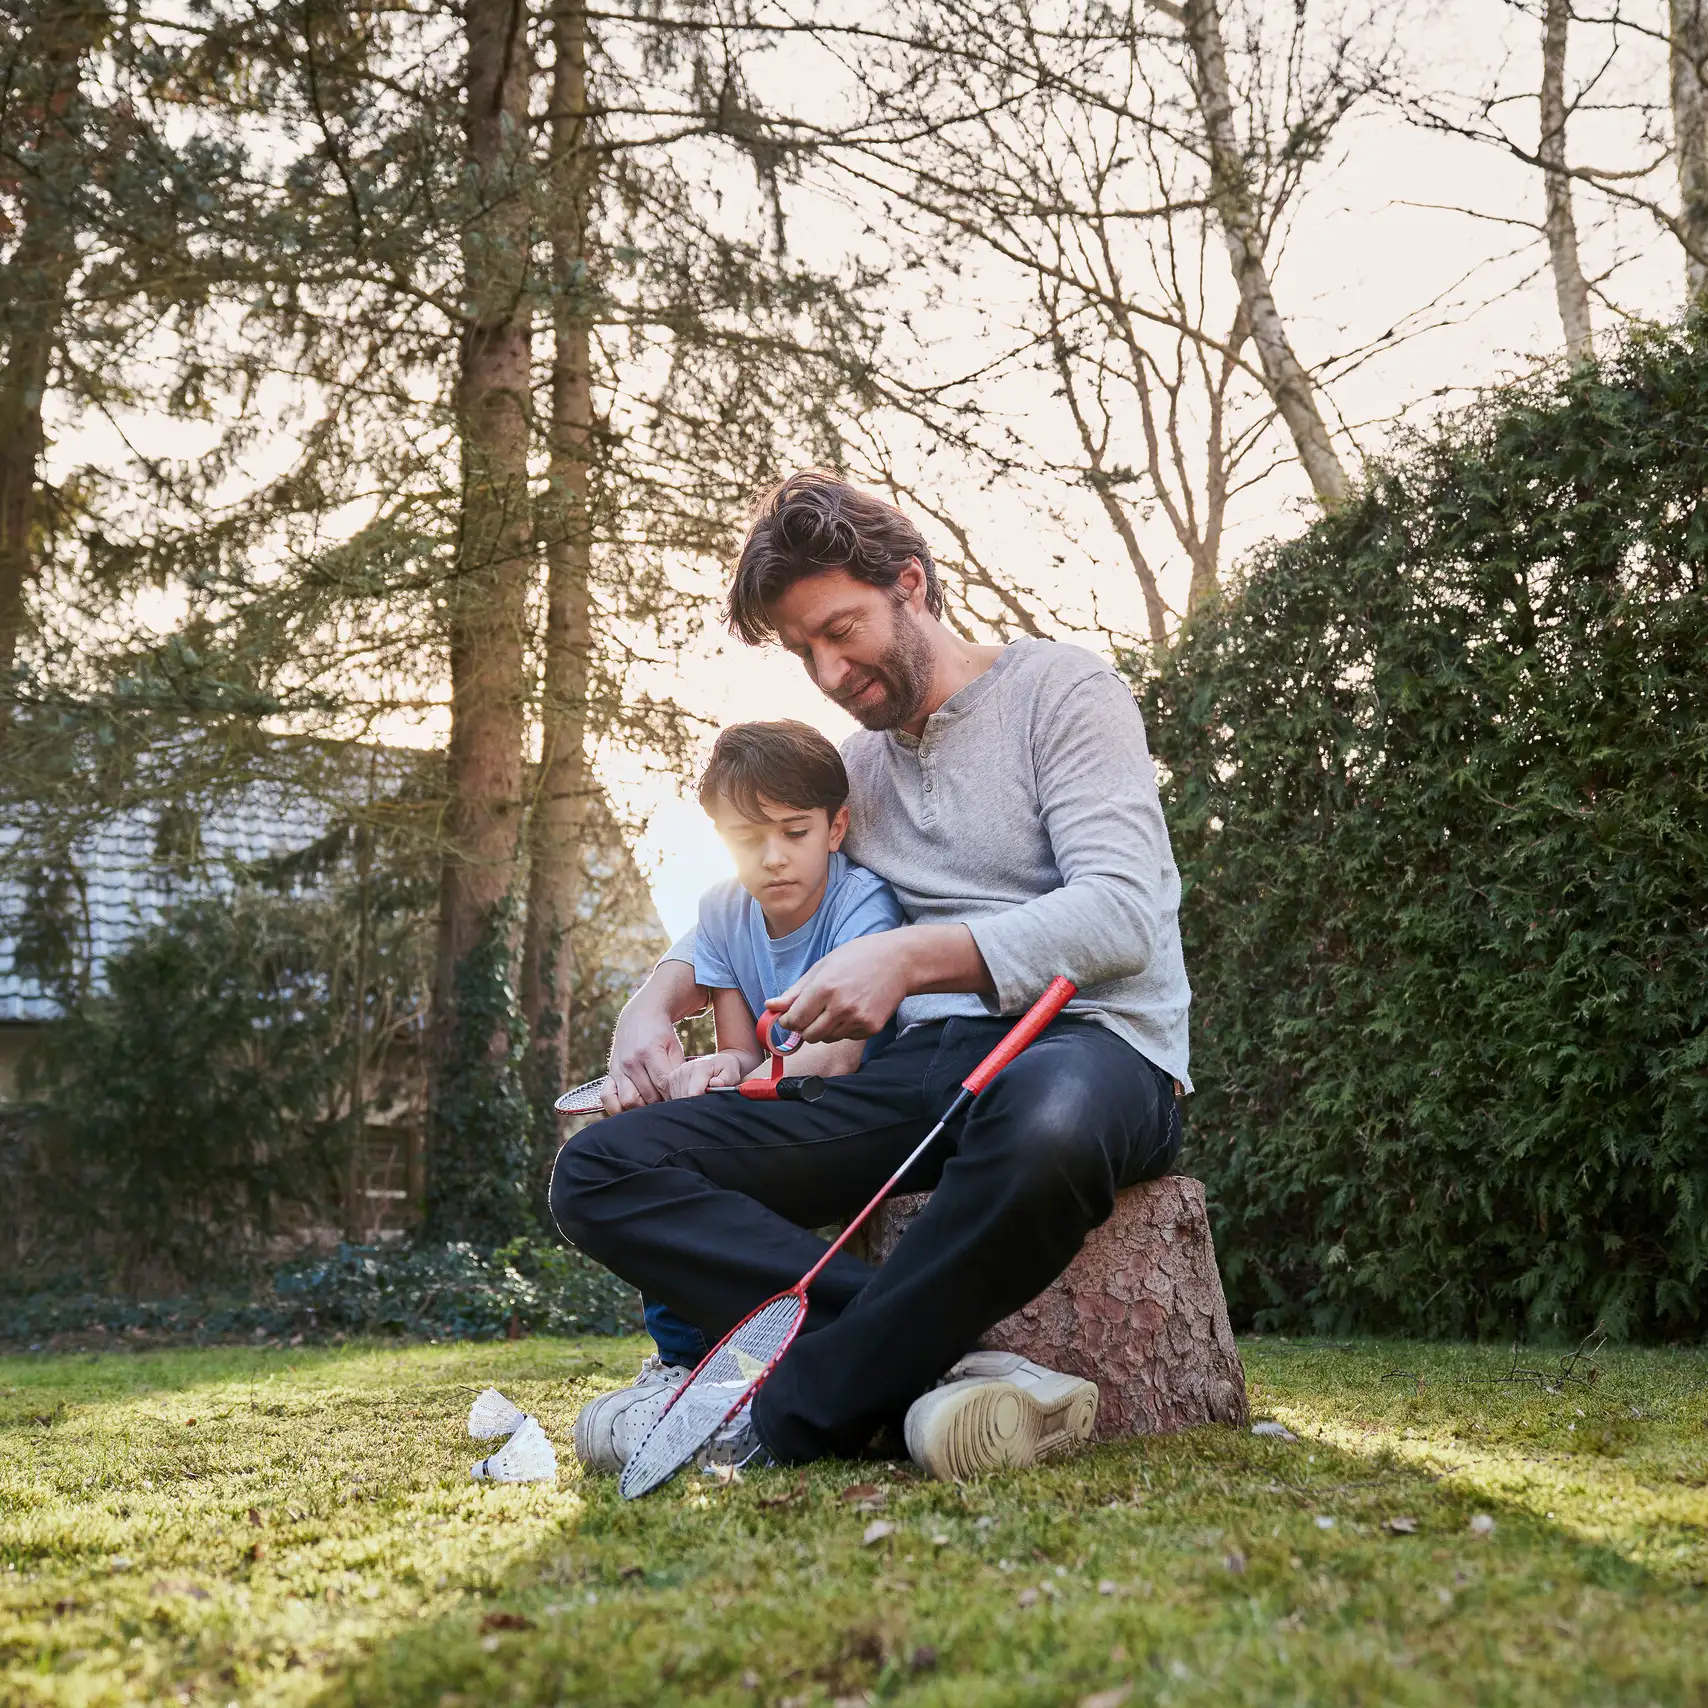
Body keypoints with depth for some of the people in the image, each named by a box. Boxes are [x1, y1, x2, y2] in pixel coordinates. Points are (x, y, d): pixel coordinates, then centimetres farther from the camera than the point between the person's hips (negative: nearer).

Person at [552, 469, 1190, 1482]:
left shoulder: (1061, 689, 3)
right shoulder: (855, 767, 23)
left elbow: (1122, 913, -11)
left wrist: (912, 956, -23)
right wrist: (658, 999, 9)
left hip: (1087, 1040, -6)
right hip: (925, 1068, 6)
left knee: (1045, 1122, -46)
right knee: (601, 1172, -14)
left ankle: (796, 1414, -26)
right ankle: (942, 1364, -30)